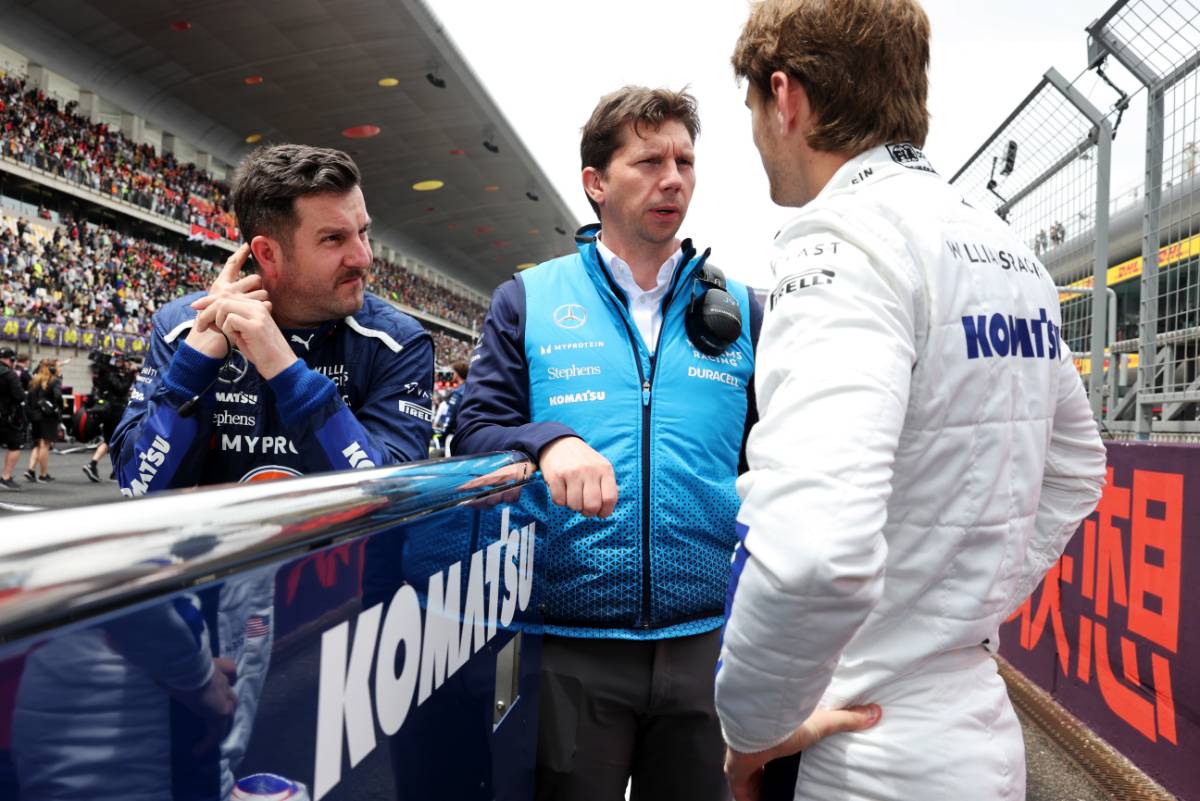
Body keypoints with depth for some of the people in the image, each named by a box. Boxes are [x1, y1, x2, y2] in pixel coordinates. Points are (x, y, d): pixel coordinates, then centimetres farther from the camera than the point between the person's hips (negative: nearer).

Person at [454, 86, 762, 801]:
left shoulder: (740, 312, 7)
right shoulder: (528, 300, 3)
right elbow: (477, 431, -3)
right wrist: (549, 441, -23)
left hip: (705, 638, 2)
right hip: (568, 645, -1)